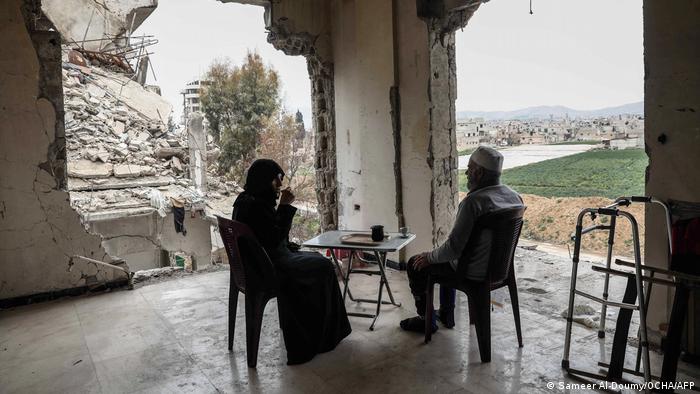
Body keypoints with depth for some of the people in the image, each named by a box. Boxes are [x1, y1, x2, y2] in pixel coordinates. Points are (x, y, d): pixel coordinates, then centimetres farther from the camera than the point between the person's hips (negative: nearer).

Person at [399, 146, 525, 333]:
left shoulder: (473, 201, -28)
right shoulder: (515, 196, -1)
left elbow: (453, 247, -27)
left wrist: (429, 257, -9)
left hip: (472, 272, -8)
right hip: (499, 268, 9)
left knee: (415, 265, 10)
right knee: (447, 258, 33)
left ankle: (427, 320, 23)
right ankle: (446, 314, 39)